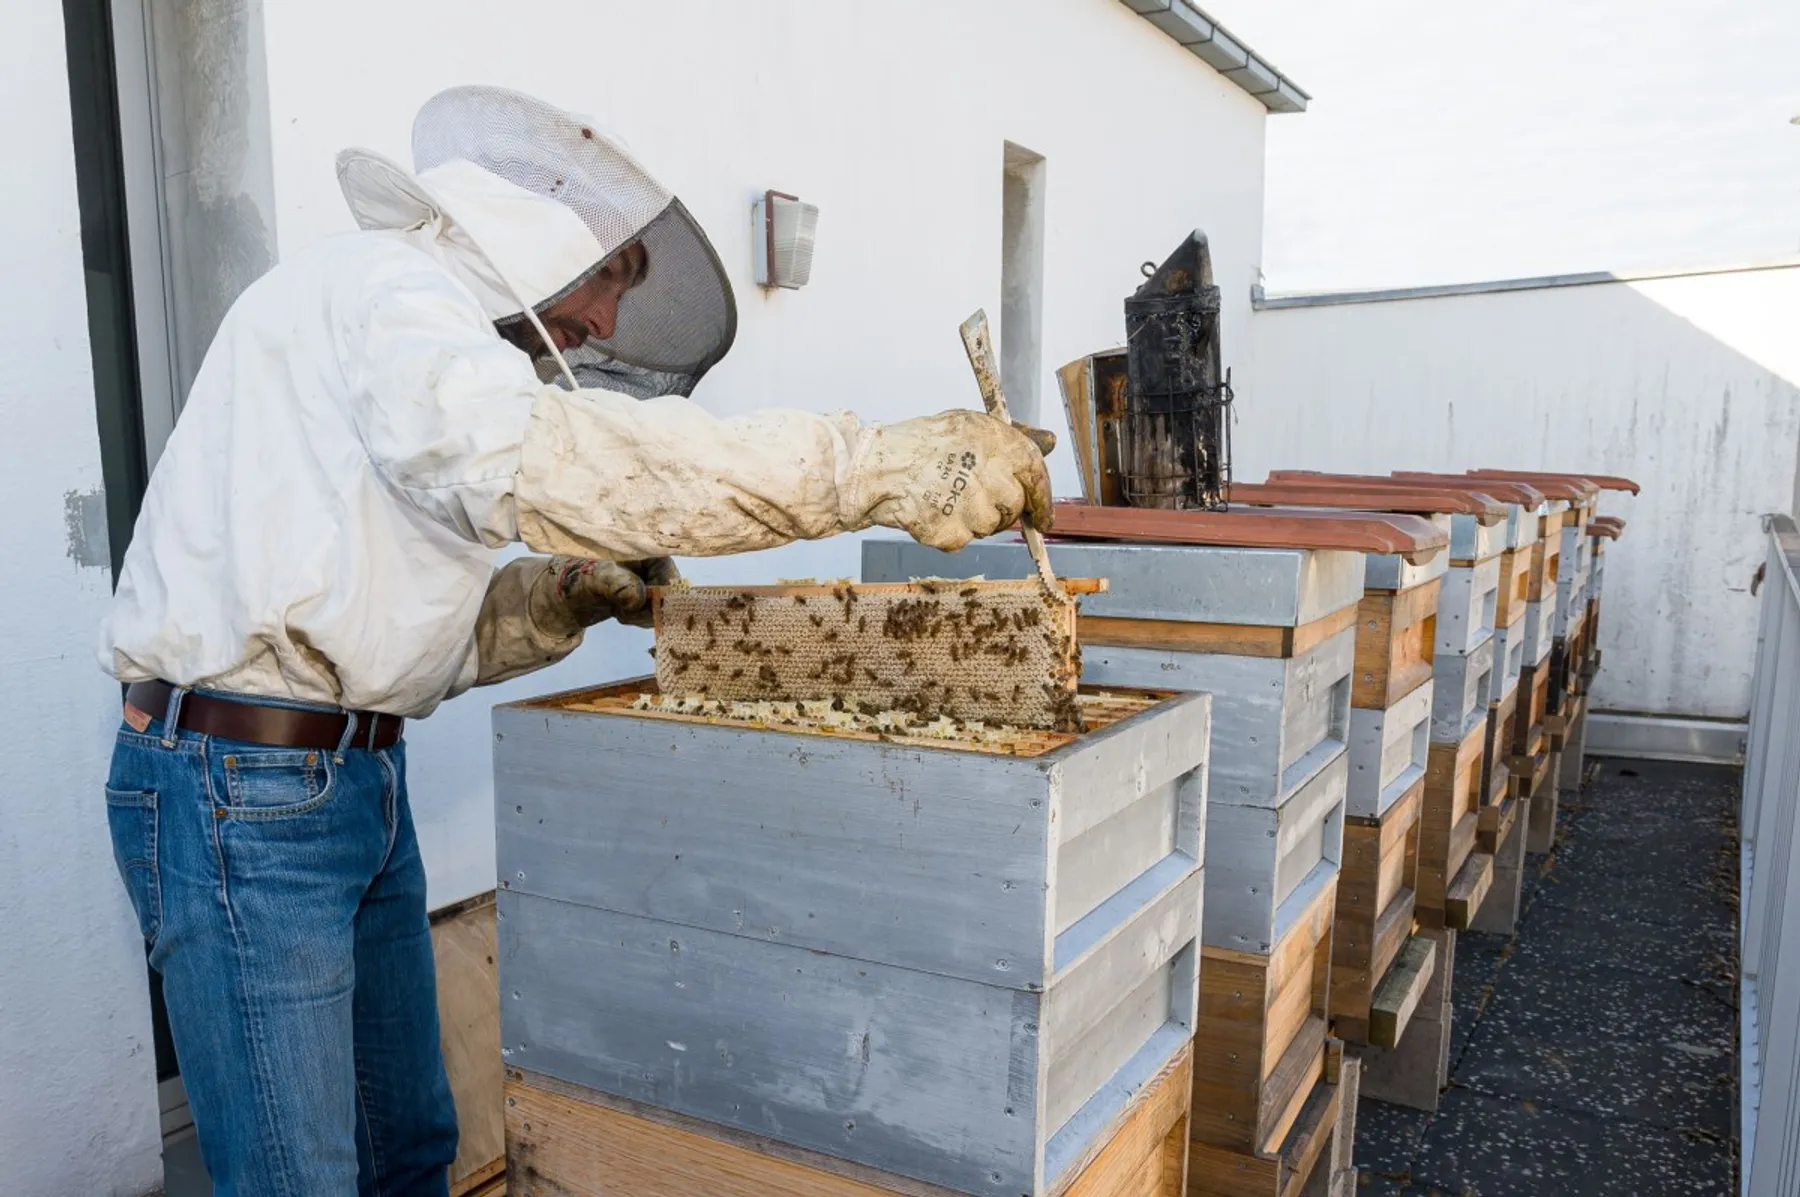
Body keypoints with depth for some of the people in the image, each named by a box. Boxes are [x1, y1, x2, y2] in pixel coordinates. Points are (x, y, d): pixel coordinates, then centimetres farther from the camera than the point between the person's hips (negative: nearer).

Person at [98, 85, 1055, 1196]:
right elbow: (536, 458, -34)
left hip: (360, 774, 9)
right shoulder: (383, 279, -10)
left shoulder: (422, 332, 19)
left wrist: (558, 601, -1)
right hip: (239, 780, -9)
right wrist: (883, 465, -36)